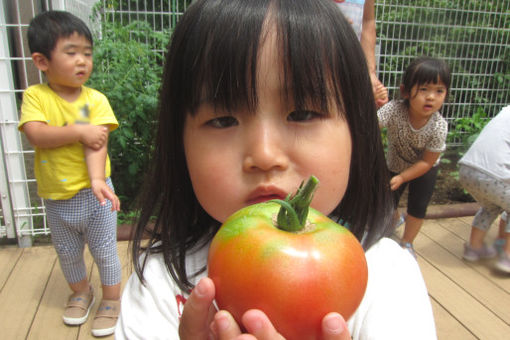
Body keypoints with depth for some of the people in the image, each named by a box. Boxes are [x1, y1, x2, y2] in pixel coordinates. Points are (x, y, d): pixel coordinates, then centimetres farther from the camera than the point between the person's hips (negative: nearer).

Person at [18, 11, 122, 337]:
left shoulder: (95, 99, -11)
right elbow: (36, 135, -22)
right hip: (56, 198, 3)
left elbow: (97, 142, -22)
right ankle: (81, 292, 48)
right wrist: (79, 131, -28)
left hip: (93, 193, -2)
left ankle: (112, 300, 33)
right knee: (68, 253, 22)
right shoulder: (35, 96, -7)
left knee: (105, 251, 10)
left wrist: (97, 180, -36)